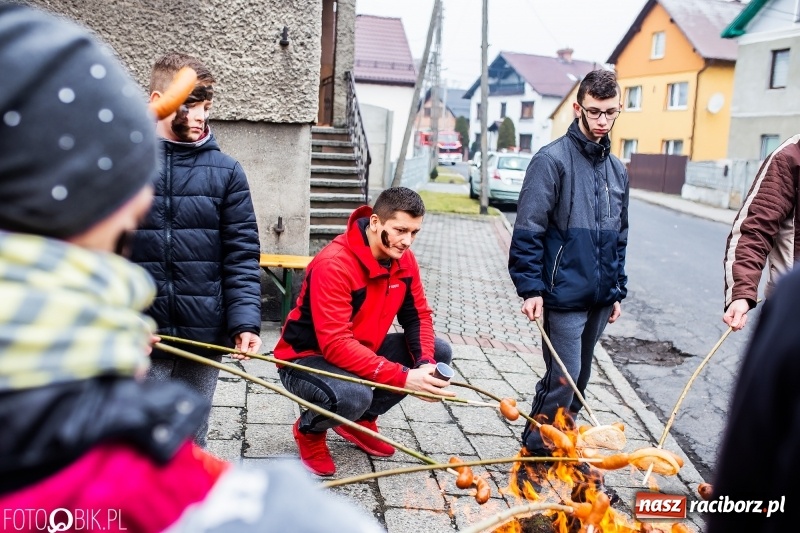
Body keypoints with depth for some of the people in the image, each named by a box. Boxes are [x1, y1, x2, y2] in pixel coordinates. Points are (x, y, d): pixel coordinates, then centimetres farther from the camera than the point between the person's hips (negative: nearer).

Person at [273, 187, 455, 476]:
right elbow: (335, 345, -34)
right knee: (353, 396, -38)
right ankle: (309, 430, 1)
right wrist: (403, 377, -38)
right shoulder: (333, 264, -29)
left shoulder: (403, 259, -6)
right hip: (307, 358, -7)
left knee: (439, 353, -3)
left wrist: (425, 364, -21)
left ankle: (361, 420, 11)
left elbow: (417, 316, 0)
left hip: (360, 352, 8)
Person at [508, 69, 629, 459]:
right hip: (565, 296, -7)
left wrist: (618, 291, 17)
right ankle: (537, 451, 12)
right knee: (562, 380, -4)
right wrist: (531, 288, -17)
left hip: (600, 298, 7)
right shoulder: (552, 160, -9)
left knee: (578, 380, 15)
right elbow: (528, 231, -13)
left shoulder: (617, 169, 14)